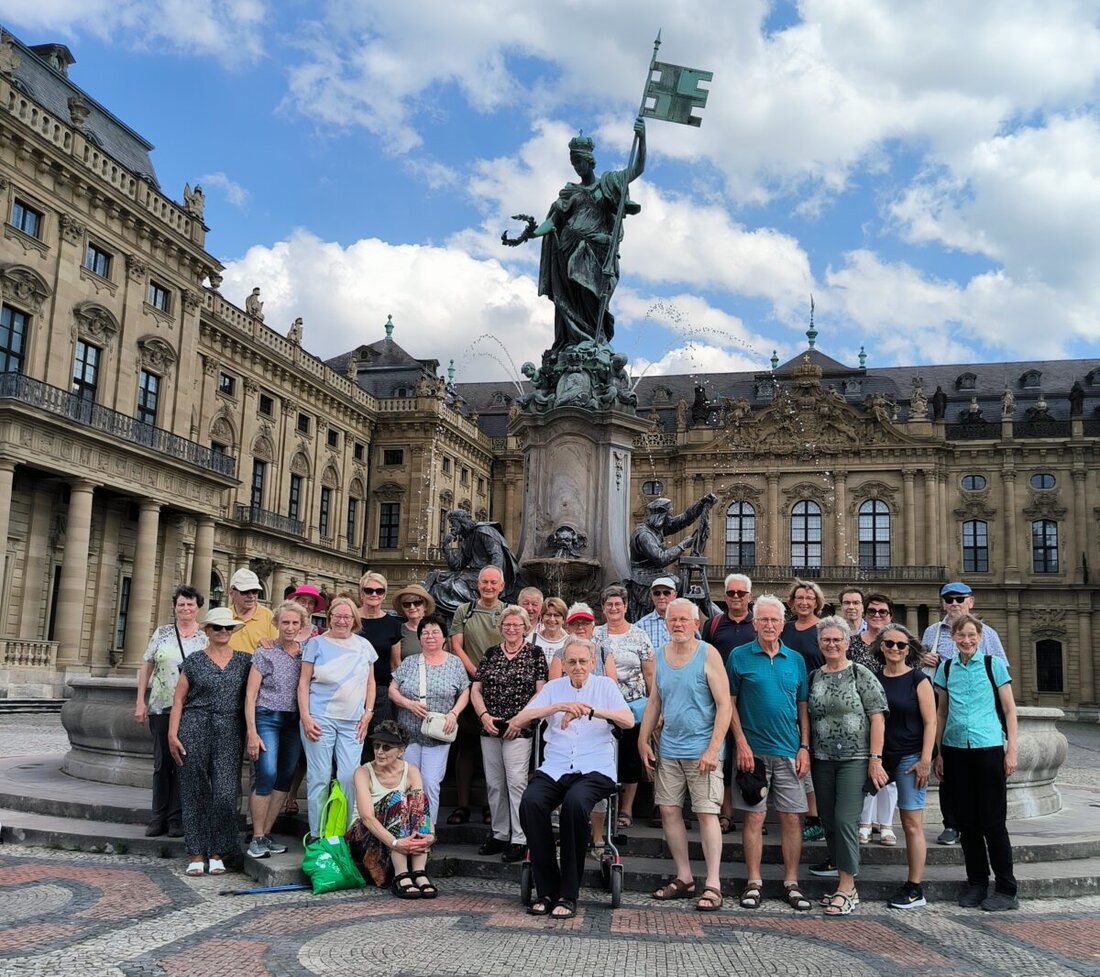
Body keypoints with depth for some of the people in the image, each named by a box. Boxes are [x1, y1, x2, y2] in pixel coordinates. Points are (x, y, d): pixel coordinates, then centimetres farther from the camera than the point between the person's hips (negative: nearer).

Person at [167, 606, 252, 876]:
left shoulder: (244, 661, 10)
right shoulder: (194, 662, 6)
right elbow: (178, 699, 4)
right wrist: (172, 734, -3)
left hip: (230, 732, 1)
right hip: (195, 729, 0)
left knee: (225, 792, -4)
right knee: (195, 791, 3)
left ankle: (217, 853, 8)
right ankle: (197, 854, 12)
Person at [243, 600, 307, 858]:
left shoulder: (306, 653, 8)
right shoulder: (265, 654, -1)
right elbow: (250, 695, -3)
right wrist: (251, 732, -10)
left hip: (294, 721, 4)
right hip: (267, 718, -4)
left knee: (286, 778, 4)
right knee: (267, 774, -14)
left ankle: (266, 834, 16)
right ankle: (257, 838, -3)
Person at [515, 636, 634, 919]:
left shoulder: (605, 685, 13)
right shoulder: (553, 687, 17)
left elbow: (629, 721, -3)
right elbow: (520, 719, 4)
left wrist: (590, 710, -17)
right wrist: (557, 707, -10)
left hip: (595, 769, -2)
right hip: (555, 768, 2)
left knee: (575, 802, -36)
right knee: (530, 801, -30)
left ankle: (568, 894, -24)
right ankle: (547, 890, -18)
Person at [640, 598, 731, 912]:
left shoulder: (708, 654, -9)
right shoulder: (661, 655, 8)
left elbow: (724, 704, -12)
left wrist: (713, 749, -17)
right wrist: (643, 740, 10)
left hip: (701, 749, -6)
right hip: (669, 749, 6)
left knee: (706, 813, -4)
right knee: (669, 810, 7)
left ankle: (712, 885, 4)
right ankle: (684, 878, 19)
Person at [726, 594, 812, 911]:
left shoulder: (795, 660, 8)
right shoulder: (739, 656, -1)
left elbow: (803, 707, 11)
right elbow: (730, 703, -2)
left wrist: (804, 747, 3)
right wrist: (742, 743, -9)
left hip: (789, 752, 3)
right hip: (753, 750, -3)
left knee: (791, 817, 5)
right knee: (754, 816, 2)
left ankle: (792, 883, 15)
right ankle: (754, 883, 11)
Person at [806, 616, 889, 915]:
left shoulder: (861, 674, -4)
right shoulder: (814, 677, 10)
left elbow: (877, 718, -7)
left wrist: (875, 759, -12)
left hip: (854, 759, -5)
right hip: (822, 760, 5)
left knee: (844, 821, -11)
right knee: (829, 823, 7)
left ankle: (847, 889, -1)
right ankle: (846, 884, 18)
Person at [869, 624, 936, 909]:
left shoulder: (918, 680, -2)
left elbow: (930, 722, -5)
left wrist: (925, 760, -12)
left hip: (909, 757, -4)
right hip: (880, 756, 4)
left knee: (912, 823, -1)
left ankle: (914, 889, 6)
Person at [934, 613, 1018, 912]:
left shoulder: (994, 665, -1)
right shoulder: (946, 669, 8)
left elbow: (1009, 710, 1)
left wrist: (1011, 750, -4)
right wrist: (938, 753, 10)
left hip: (989, 748, -3)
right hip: (955, 750, 3)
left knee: (992, 820, -1)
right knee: (967, 822, 8)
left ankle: (1005, 890, 9)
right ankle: (976, 884, 19)